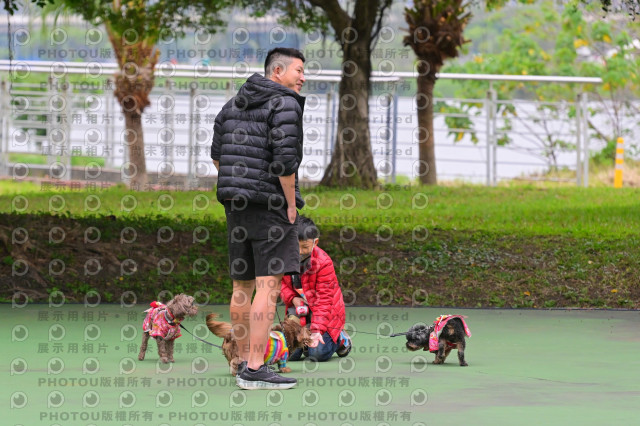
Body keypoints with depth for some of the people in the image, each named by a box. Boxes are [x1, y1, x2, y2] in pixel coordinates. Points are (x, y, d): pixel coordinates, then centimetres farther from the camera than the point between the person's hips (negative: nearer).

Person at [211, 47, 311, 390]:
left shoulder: (234, 104, 17)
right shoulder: (285, 104, -9)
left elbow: (217, 155, 18)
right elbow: (285, 158, -19)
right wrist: (291, 203, -10)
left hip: (236, 205, 8)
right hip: (270, 202, -8)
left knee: (243, 285, 14)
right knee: (269, 285, -10)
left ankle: (244, 362, 22)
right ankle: (254, 370, -17)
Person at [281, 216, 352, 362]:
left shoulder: (323, 262, -23)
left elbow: (324, 299, -24)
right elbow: (281, 282, 8)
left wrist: (317, 329, -33)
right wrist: (292, 298, -15)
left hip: (324, 312, -4)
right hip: (298, 309, 4)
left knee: (318, 353, -17)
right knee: (290, 354, -12)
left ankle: (340, 338, 16)